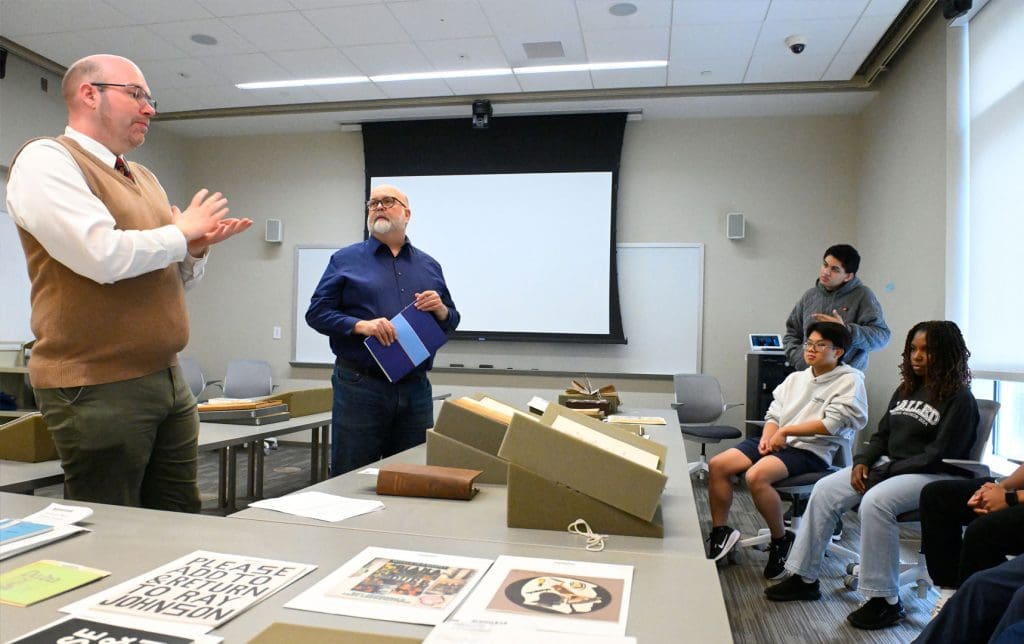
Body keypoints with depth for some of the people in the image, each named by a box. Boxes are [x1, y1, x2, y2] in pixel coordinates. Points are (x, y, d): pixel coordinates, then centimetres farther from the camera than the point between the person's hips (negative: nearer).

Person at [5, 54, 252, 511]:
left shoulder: (144, 178, 16)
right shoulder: (45, 160, -7)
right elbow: (103, 256, -24)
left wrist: (196, 250, 2)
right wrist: (181, 232, -7)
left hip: (168, 378, 8)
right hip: (97, 388, -7)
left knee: (181, 525, 13)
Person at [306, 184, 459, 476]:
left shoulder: (429, 266, 14)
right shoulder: (346, 260, 5)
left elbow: (451, 322, 17)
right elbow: (317, 312, -2)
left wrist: (441, 310, -6)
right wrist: (361, 325, -17)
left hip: (415, 388, 3)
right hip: (359, 386, -3)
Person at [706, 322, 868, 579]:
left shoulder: (850, 380, -1)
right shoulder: (796, 378, 18)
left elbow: (831, 424, -13)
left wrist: (785, 431, -10)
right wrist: (768, 436, -6)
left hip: (812, 451, -7)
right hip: (777, 443, 7)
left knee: (756, 476, -32)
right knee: (717, 465, -11)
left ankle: (781, 540, -8)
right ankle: (720, 532, 4)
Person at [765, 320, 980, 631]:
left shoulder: (959, 399, -9)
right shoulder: (906, 390, 14)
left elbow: (938, 456, -17)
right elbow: (882, 435, 16)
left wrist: (885, 472, -19)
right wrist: (862, 461, -3)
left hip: (932, 476, -8)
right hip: (889, 465, 8)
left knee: (875, 502, -34)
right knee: (824, 490, -8)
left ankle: (885, 601, -22)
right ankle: (804, 578, -1)